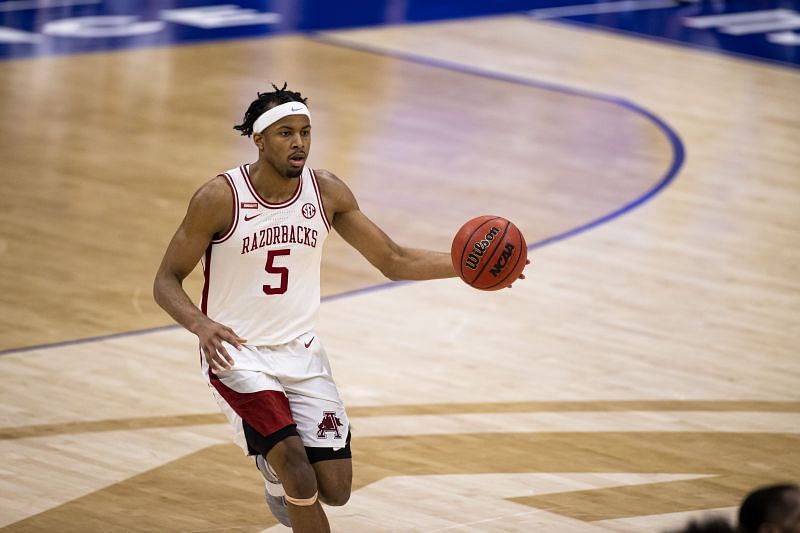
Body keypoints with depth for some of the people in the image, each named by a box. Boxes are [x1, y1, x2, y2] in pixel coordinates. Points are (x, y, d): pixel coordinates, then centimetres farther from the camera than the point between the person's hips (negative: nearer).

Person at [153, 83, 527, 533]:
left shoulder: (327, 192, -3)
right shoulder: (220, 199, -16)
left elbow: (394, 261, 4)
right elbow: (167, 281, -11)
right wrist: (201, 325, -32)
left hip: (301, 352, 5)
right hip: (236, 352, -5)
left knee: (335, 491, 1)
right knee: (299, 472, -24)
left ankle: (274, 468, 34)